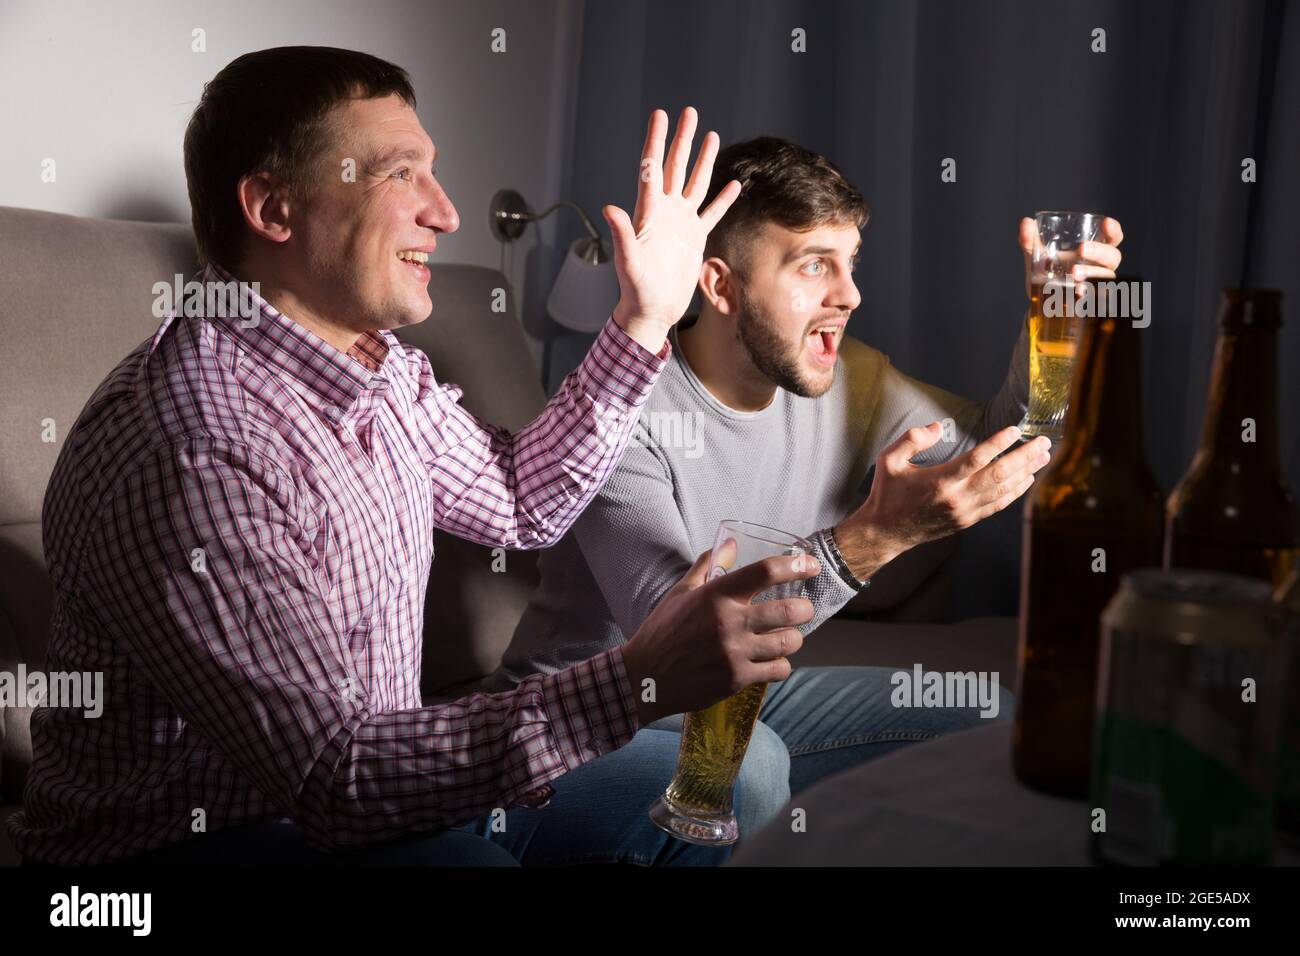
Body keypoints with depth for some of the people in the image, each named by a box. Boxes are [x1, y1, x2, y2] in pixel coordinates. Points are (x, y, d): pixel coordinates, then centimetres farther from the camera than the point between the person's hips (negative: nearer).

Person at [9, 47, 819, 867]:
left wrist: (645, 322, 5)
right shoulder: (188, 454, -30)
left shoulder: (383, 368, 1)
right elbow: (332, 783, -30)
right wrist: (639, 682, -35)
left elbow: (520, 503, 14)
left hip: (355, 775, 9)